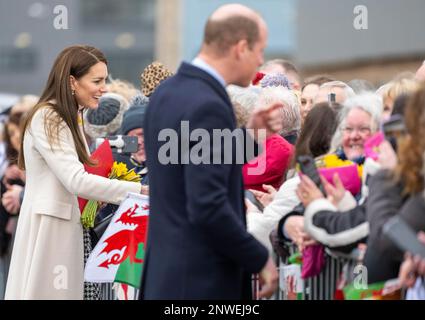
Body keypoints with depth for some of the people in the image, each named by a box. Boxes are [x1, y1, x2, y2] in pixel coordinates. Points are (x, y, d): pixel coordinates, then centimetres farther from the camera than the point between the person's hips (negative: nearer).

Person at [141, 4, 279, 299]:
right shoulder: (207, 106, -19)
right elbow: (208, 207, -24)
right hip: (202, 279, -10)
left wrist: (249, 136, 13)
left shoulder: (167, 92, 10)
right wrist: (260, 260, -13)